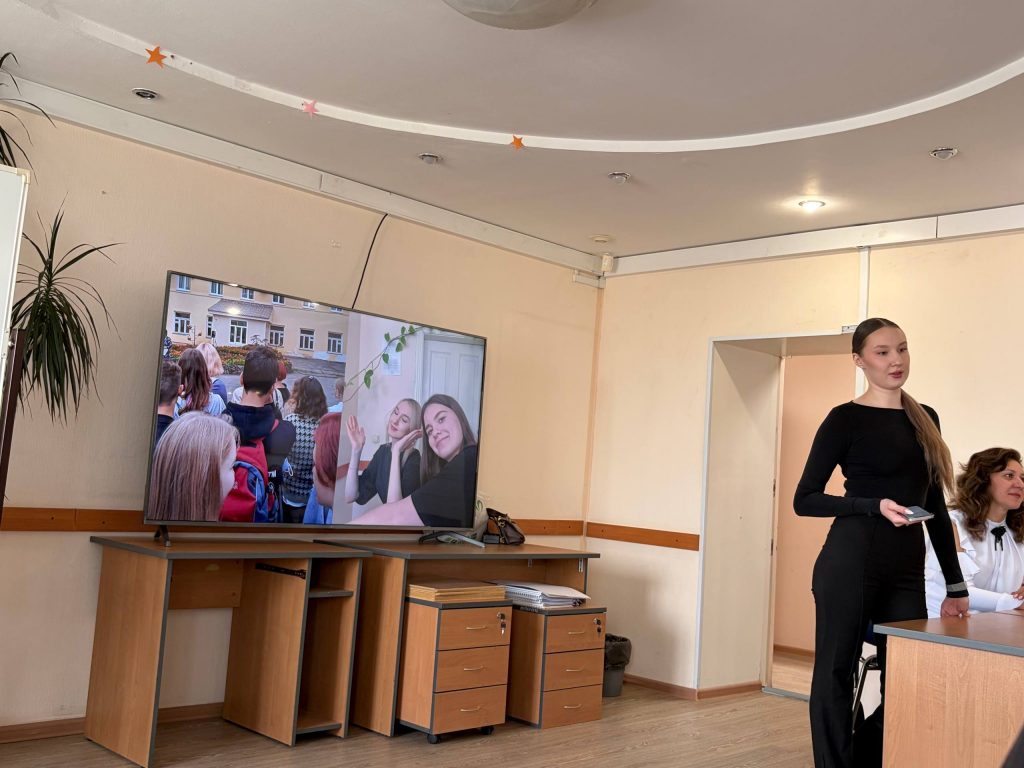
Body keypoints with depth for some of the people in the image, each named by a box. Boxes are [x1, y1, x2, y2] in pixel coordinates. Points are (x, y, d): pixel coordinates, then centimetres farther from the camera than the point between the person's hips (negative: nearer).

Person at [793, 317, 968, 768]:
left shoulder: (925, 419, 14)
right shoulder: (846, 418, -4)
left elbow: (937, 507, 17)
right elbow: (805, 500, -5)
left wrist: (955, 583, 16)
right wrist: (876, 506, -17)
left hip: (907, 569, 6)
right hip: (850, 563, -6)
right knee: (836, 675, 2)